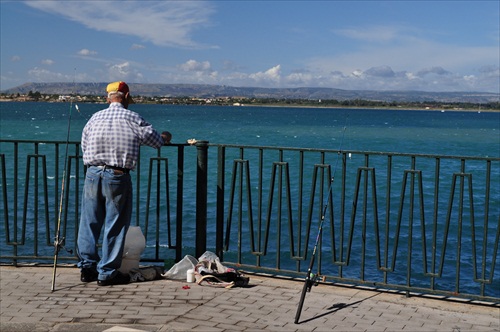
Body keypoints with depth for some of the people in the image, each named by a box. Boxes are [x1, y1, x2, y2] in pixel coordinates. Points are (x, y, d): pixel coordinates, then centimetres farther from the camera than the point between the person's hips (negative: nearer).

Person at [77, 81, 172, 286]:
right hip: (117, 177, -4)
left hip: (93, 174, 4)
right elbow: (156, 141, 5)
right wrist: (165, 137, 28)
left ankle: (87, 267, 19)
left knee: (89, 222, 13)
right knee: (115, 225, 4)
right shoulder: (132, 119, -4)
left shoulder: (95, 118, 7)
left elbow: (84, 146, 14)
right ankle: (107, 273, 9)